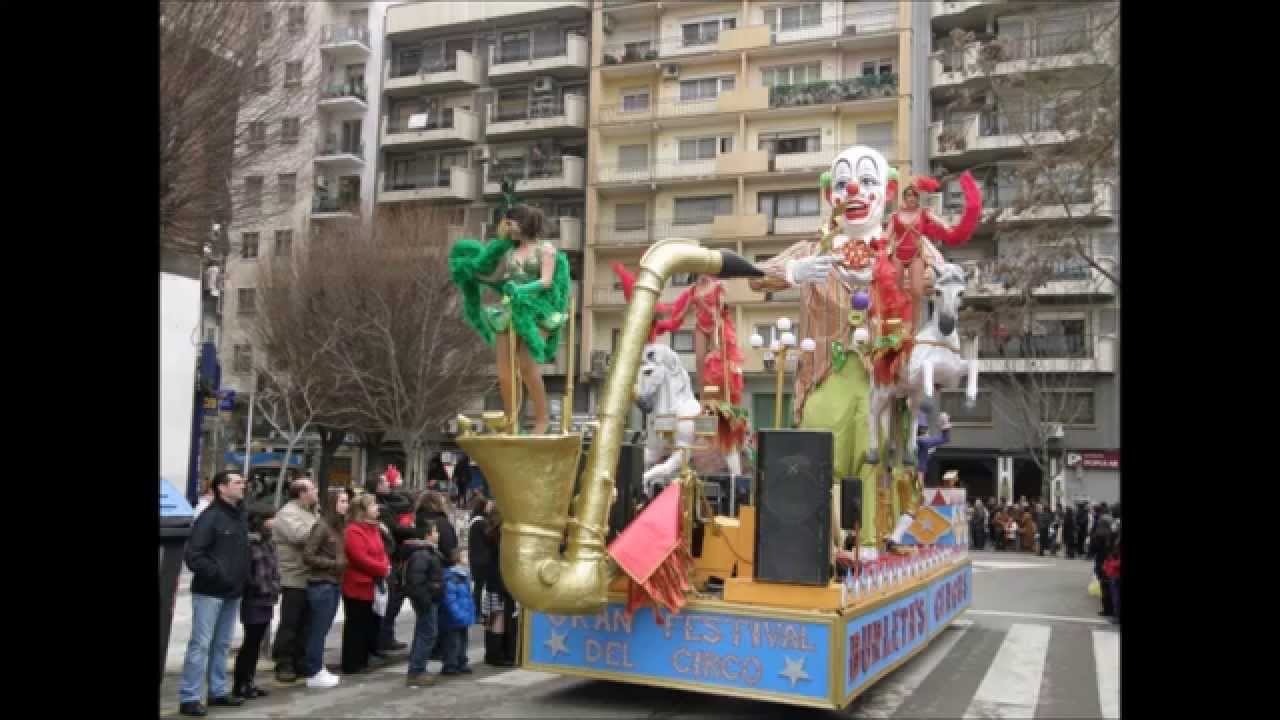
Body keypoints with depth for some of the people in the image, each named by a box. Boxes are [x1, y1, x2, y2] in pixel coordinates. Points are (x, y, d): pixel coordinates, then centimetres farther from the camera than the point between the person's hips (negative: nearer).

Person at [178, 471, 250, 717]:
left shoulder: (241, 516, 11)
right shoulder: (210, 517, -13)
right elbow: (193, 555, -17)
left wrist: (243, 578, 10)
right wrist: (217, 574, -21)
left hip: (233, 592, 8)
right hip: (210, 591, -7)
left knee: (222, 644, 14)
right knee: (201, 644, -4)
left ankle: (219, 692, 23)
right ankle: (188, 698, 2)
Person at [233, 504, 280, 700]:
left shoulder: (266, 541, 13)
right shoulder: (249, 541, -17)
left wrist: (273, 590, 11)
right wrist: (259, 588, -17)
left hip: (265, 601, 9)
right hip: (254, 600, -9)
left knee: (255, 643, 13)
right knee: (250, 643, -2)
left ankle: (248, 683, 21)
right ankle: (239, 685, 8)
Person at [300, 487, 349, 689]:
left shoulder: (340, 526, 9)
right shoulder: (321, 526, -14)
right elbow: (307, 555, -16)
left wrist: (343, 563, 1)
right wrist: (333, 564, -15)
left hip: (334, 584, 7)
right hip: (321, 584, -7)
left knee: (322, 629, 14)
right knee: (318, 630, 0)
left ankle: (317, 669, 23)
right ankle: (313, 674, 8)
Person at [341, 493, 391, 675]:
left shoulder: (373, 528, 14)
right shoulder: (352, 531, -16)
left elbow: (381, 552, 16)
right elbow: (361, 558, -23)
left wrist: (386, 567, -4)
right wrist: (383, 569, -16)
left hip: (373, 586, 9)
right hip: (358, 587, -9)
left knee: (371, 624, 14)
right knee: (355, 626, -1)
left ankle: (363, 660, 25)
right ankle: (351, 664, 7)